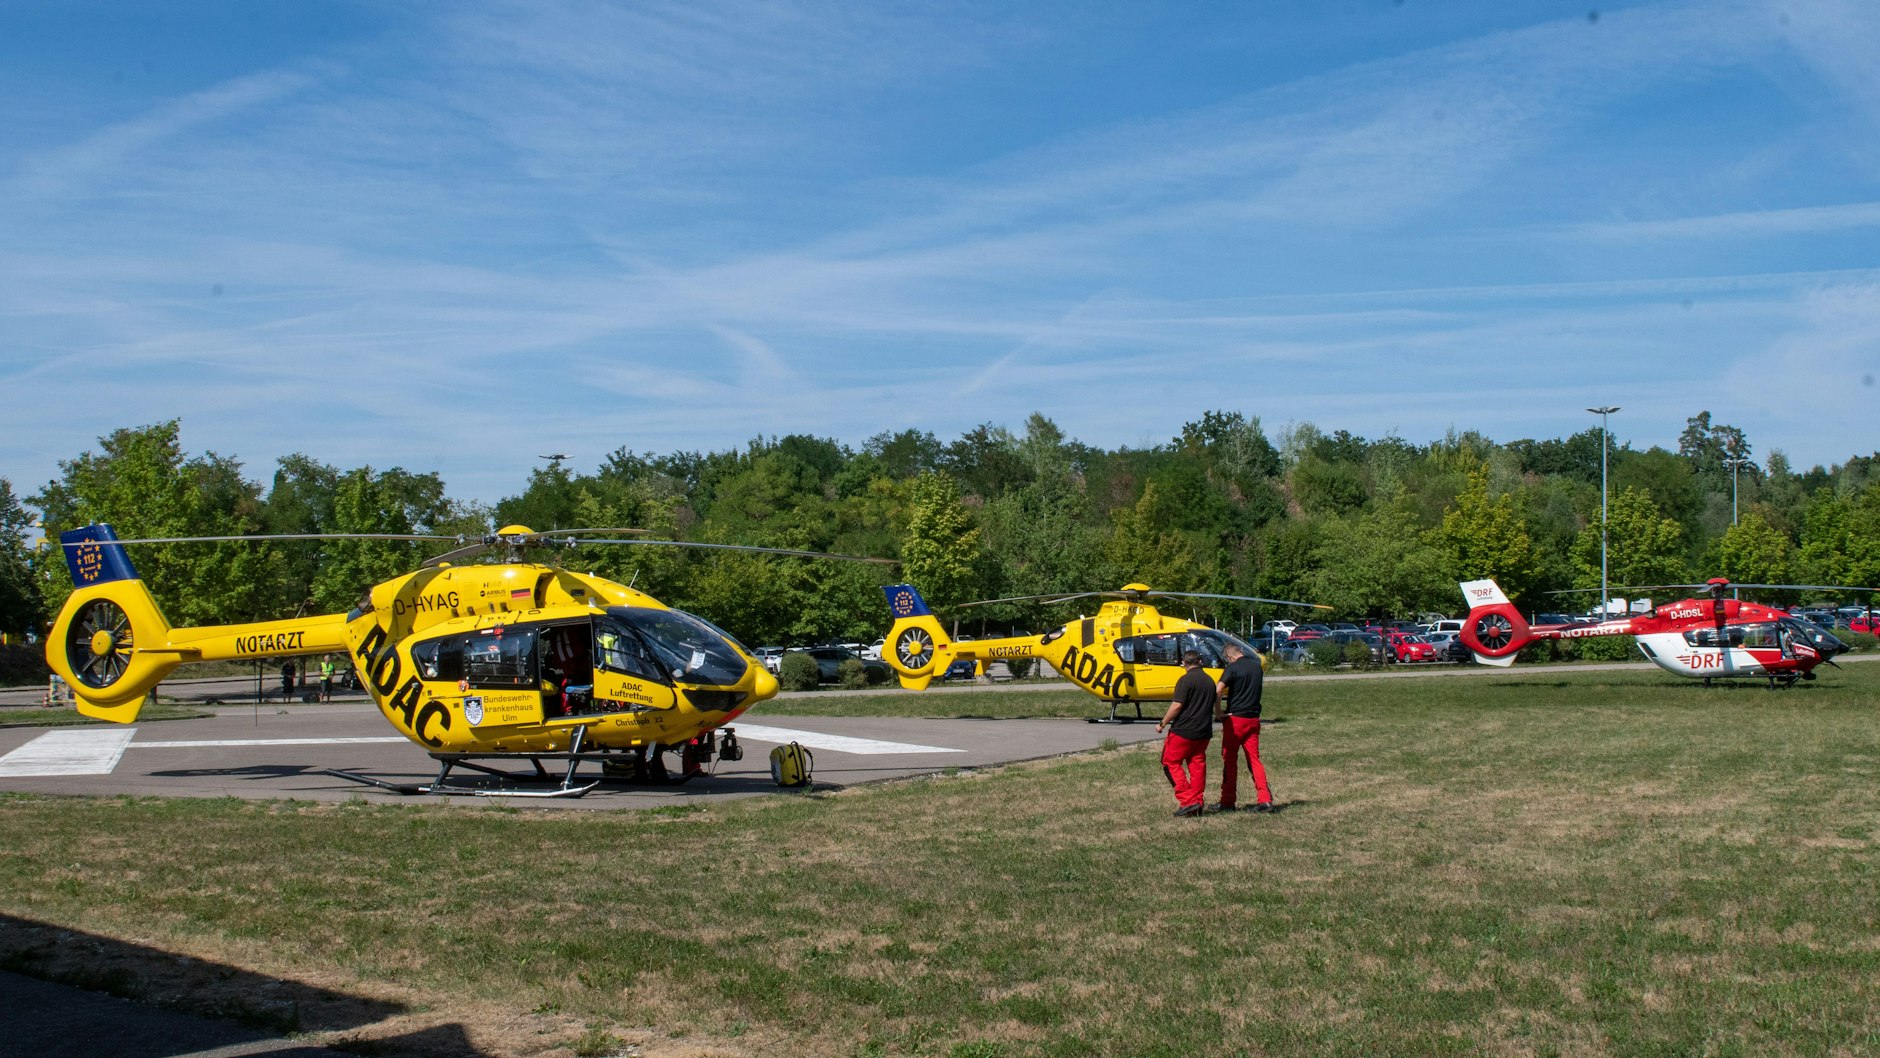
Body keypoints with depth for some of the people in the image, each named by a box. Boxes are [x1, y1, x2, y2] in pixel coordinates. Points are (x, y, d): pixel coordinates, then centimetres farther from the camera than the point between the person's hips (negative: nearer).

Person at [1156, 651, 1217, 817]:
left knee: (1171, 762, 1)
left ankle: (1188, 801, -8)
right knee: (1197, 765, 10)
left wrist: (1163, 724, -9)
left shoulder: (1186, 680, -12)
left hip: (1184, 730, -7)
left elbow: (1177, 705, -17)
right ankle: (1197, 804, 9)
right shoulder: (1209, 681, 12)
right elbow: (1215, 701, 18)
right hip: (1203, 732, 7)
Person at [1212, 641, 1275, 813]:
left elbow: (1217, 691, -23)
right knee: (1254, 759, 8)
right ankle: (1264, 799, -2)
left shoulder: (1232, 668, -12)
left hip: (1235, 718, -6)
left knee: (1229, 760, 4)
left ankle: (1228, 801, 8)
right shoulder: (1256, 665, 7)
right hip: (1253, 719, 6)